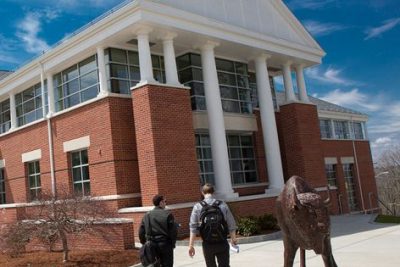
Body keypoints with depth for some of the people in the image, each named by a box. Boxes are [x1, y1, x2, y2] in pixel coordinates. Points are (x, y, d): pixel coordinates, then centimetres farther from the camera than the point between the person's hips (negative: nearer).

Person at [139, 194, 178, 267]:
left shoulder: (147, 215, 4)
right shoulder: (167, 214, -9)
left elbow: (141, 232, 4)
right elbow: (173, 230, -10)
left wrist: (145, 244, 14)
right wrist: (173, 243, 3)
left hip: (152, 245, 4)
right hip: (165, 244, -4)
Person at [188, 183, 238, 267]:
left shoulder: (198, 207, -6)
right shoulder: (223, 205, -3)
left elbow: (193, 227, -9)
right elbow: (231, 224, 2)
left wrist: (191, 245, -5)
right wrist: (233, 238, 18)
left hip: (207, 244, 0)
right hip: (222, 243, 0)